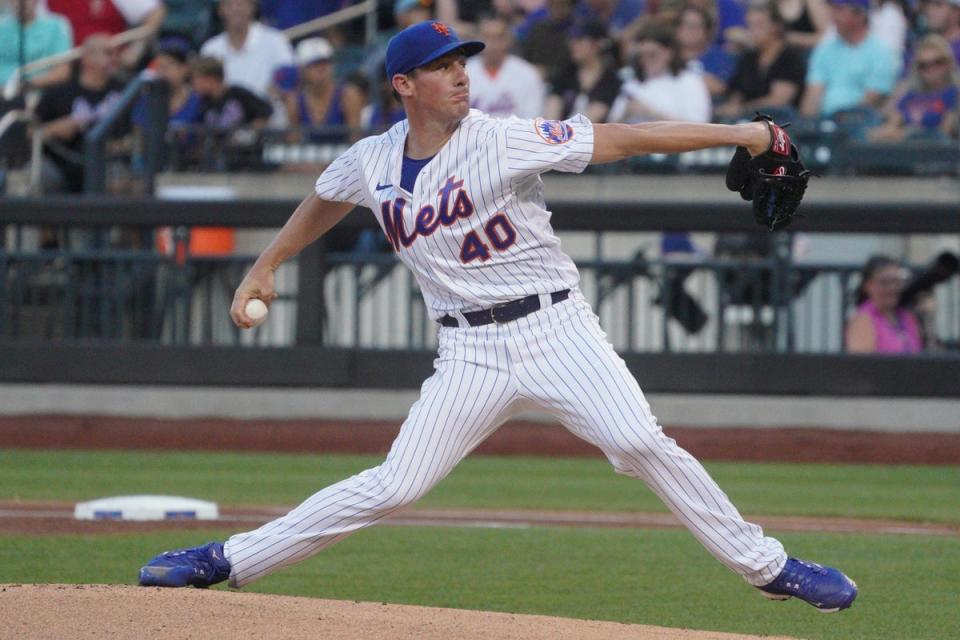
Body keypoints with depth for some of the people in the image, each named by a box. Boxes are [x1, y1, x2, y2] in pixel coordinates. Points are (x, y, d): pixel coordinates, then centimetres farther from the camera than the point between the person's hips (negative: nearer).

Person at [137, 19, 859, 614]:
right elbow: (323, 205, 26)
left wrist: (734, 133, -20)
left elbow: (620, 139, -15)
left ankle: (766, 565, -11)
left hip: (555, 327, -2)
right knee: (393, 486, -3)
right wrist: (263, 268, 24)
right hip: (471, 352, 2)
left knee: (639, 442, -20)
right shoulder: (370, 163, 2)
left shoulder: (503, 141, -11)